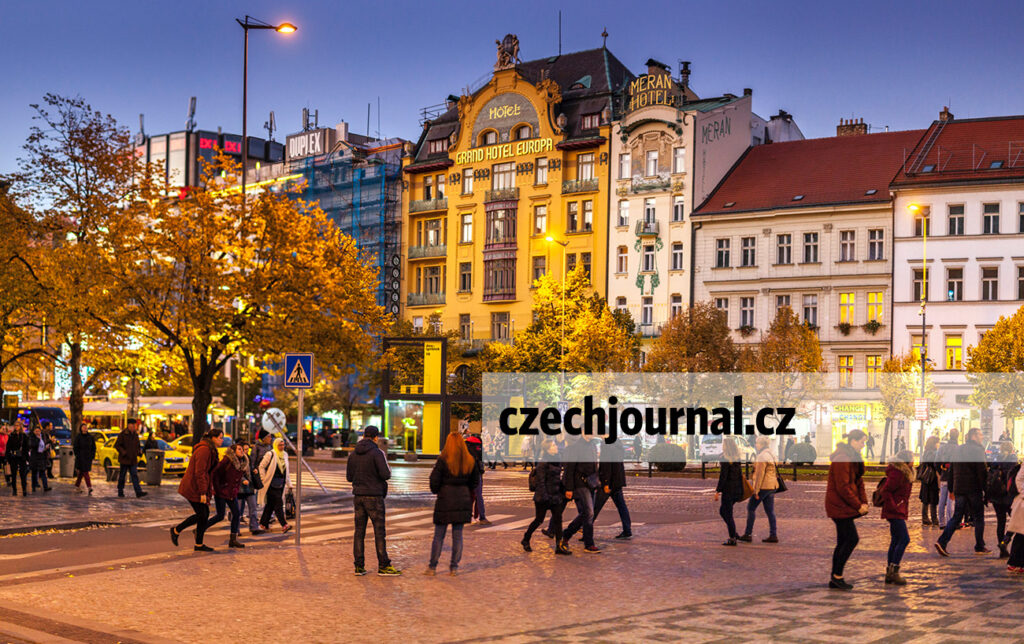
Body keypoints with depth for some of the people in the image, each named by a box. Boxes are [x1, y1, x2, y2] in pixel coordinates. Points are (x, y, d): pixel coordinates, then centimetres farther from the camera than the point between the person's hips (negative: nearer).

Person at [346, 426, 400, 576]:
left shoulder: (353, 454, 7)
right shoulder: (377, 453, -11)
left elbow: (349, 477, 12)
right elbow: (386, 474, -18)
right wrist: (387, 469, 4)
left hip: (358, 496, 6)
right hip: (374, 496, -5)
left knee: (359, 531, 8)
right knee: (379, 531, -1)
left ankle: (359, 566, 7)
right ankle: (383, 566, -1)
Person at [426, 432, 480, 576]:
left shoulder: (443, 460, -11)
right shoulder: (470, 461, 2)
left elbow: (434, 480, -11)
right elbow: (475, 482, 9)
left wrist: (436, 491, 9)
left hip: (445, 500, -3)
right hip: (463, 499, 3)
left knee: (439, 534, 5)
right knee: (458, 534, 9)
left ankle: (432, 567, 9)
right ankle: (454, 567, 11)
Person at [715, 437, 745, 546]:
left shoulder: (725, 459, -15)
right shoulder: (737, 458, 8)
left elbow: (723, 476, -18)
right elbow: (740, 475, 13)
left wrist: (718, 491, -15)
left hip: (728, 490, -8)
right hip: (737, 488, 8)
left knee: (728, 514, 1)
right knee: (722, 511, 21)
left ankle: (732, 539, 4)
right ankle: (734, 532, 18)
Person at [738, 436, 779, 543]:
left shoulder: (762, 456, -14)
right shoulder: (771, 455, 16)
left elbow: (760, 474, -19)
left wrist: (756, 490, -18)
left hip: (763, 486, -9)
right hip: (771, 486, 9)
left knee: (751, 507, 0)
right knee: (770, 511, 8)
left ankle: (748, 534, 1)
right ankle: (773, 535, 4)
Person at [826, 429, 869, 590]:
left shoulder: (854, 458, 14)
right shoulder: (842, 459, -19)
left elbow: (859, 482, 16)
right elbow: (843, 488, -21)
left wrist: (864, 502, 2)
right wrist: (858, 506, -15)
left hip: (845, 507, 10)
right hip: (839, 506, -10)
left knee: (843, 541, 10)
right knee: (852, 539, -10)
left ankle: (834, 579, 14)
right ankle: (837, 576, -3)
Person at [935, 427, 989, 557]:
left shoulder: (958, 450, 13)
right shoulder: (978, 450, -8)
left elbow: (951, 470, 16)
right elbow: (982, 471, -12)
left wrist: (951, 489, 20)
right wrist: (985, 488, -7)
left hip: (958, 489, 6)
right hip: (973, 490, -6)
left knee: (956, 517, 8)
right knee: (978, 518, 6)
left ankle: (942, 542, -7)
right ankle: (980, 547, 11)